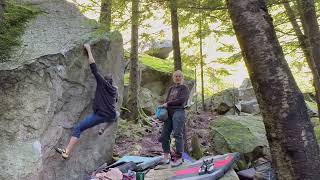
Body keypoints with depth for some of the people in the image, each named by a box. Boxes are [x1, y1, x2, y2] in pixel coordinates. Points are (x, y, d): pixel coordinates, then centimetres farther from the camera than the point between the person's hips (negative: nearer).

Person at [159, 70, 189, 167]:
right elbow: (167, 101, 17)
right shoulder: (171, 88, 22)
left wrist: (168, 104, -9)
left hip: (179, 112, -6)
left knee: (177, 134, -7)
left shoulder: (184, 88, 4)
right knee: (164, 135, 4)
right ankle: (166, 156, 16)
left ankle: (179, 158, 1)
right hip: (169, 113, 6)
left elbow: (182, 100, -10)